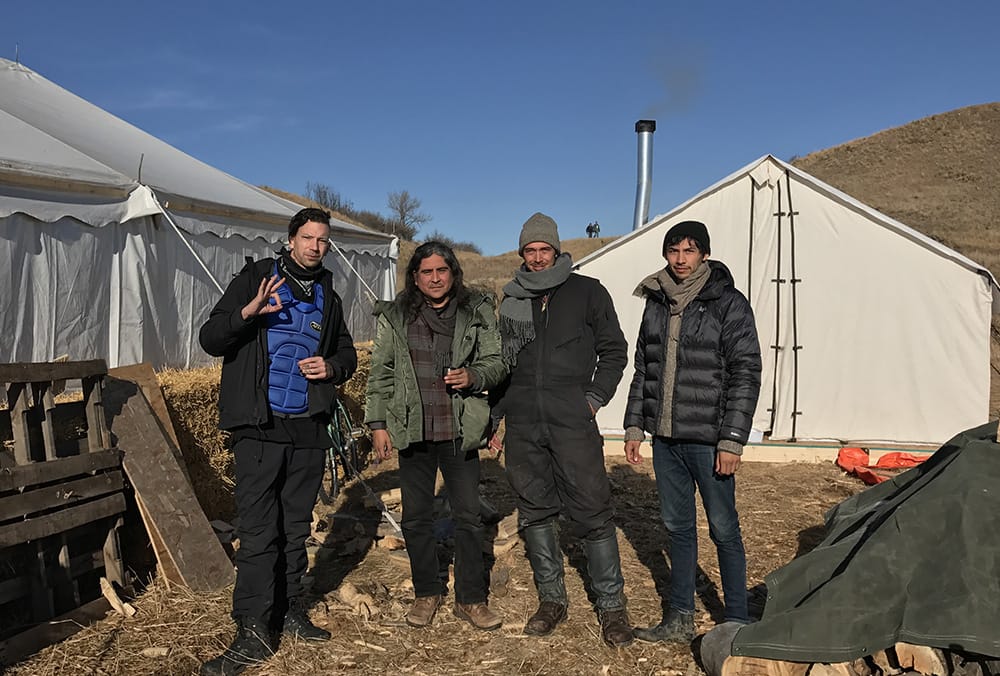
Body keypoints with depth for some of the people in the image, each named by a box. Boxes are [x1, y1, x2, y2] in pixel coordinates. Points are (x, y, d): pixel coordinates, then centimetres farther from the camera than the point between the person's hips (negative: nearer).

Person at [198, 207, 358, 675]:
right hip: (260, 428, -5)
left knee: (296, 526, 14)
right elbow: (210, 340, -7)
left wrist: (333, 367, -1)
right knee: (257, 531, -6)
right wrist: (247, 312, -25)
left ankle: (290, 610, 27)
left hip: (308, 429, 5)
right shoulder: (254, 280, -1)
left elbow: (347, 353, 22)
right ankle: (253, 631, 1)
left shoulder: (328, 297, 13)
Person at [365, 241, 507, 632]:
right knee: (416, 518, 9)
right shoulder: (395, 317, 5)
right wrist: (377, 423, 2)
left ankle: (471, 599, 18)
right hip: (412, 431, 1)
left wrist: (473, 376, -14)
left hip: (460, 431, -1)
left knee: (469, 516, 3)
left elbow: (496, 362, 7)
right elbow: (381, 372, 7)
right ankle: (427, 593, 27)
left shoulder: (477, 313, 3)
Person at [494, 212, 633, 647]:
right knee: (534, 512, 9)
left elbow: (614, 350, 8)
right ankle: (552, 598, 23)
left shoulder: (587, 292, 5)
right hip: (522, 424, 4)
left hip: (572, 421, -3)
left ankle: (611, 604, 11)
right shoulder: (511, 300, 13)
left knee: (593, 513, -3)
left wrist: (594, 398, -2)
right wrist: (495, 415, 14)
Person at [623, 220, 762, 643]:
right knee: (677, 527, 14)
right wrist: (634, 425, 12)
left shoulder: (727, 303, -7)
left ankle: (737, 622, 19)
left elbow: (746, 374, -10)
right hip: (665, 438, 6)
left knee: (724, 529, 5)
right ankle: (680, 619, 26)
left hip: (708, 441, -5)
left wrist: (732, 440, -14)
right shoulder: (656, 302, 10)